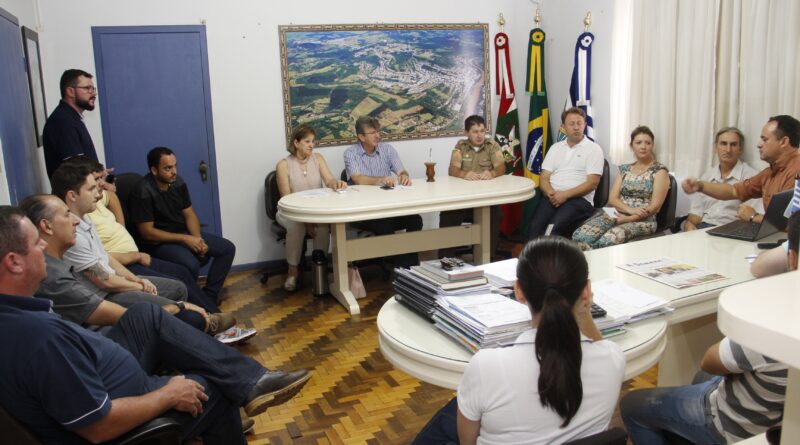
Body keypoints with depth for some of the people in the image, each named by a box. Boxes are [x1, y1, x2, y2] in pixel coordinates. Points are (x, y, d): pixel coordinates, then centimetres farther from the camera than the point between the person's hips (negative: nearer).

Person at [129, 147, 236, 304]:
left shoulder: (178, 182, 0)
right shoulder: (143, 192, -21)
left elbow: (189, 214, 5)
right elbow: (147, 232, -21)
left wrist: (197, 239, -13)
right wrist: (185, 239, -22)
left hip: (184, 233, 8)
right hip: (158, 242, -7)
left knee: (227, 248, -4)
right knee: (191, 265, -34)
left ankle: (209, 296, 1)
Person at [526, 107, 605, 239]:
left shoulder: (593, 149, 6)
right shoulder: (555, 148, 20)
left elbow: (592, 182, -4)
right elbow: (544, 178, 13)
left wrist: (565, 195, -14)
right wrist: (551, 193, -10)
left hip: (579, 199, -3)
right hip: (552, 197, 4)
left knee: (555, 227, -33)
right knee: (535, 226, -27)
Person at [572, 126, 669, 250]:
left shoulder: (660, 170, 3)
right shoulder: (624, 169, 17)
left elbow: (654, 207, -7)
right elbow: (612, 198, 7)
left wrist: (627, 219, -14)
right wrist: (630, 209, -13)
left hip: (643, 221, -4)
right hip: (618, 214, 4)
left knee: (608, 240, -38)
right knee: (580, 236, -27)